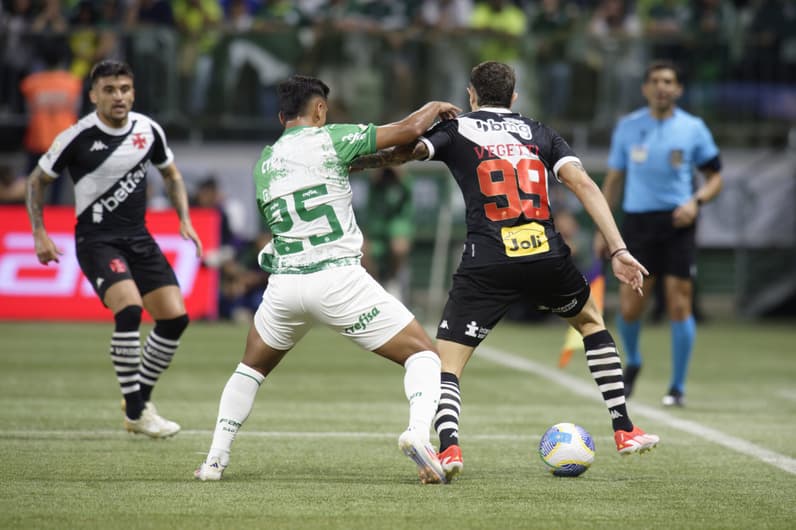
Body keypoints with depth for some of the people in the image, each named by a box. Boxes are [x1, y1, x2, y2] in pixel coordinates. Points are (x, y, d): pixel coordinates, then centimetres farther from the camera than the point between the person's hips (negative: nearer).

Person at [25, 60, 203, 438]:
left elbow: (170, 174, 20)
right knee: (129, 309, -27)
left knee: (174, 317, -3)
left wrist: (184, 220, 8)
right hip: (96, 238, -6)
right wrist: (39, 233, -7)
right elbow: (37, 181, 1)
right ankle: (135, 414, -16)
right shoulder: (77, 138, -12)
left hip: (138, 237, 6)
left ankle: (140, 397, 17)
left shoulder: (148, 130, 1)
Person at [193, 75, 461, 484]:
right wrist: (435, 107, 18)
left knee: (252, 368, 30)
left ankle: (215, 459, 21)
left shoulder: (264, 164, 15)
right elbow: (408, 130, -4)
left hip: (284, 284, 5)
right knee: (422, 355, 3)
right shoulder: (328, 140, -1)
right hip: (339, 278, -5)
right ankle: (418, 431, -25)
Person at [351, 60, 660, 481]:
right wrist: (618, 251, 3)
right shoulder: (539, 134, 19)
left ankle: (448, 447, -25)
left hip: (486, 264, -3)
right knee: (591, 321, 31)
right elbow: (583, 184, 6)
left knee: (445, 364, 3)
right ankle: (625, 431, 29)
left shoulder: (456, 130, 11)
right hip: (547, 257, 3)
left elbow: (404, 151, -8)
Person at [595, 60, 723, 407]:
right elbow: (613, 180, 13)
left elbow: (715, 177, 7)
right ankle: (632, 362, 29)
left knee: (679, 306, -6)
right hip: (637, 222, 1)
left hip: (677, 222, -1)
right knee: (629, 307, -2)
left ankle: (677, 388, 5)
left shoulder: (693, 129, 2)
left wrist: (696, 201, -13)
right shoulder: (627, 127, 6)